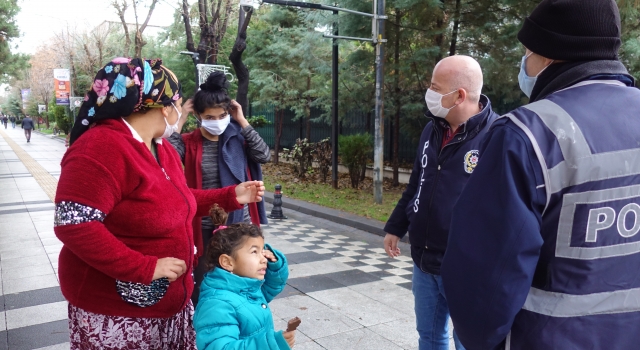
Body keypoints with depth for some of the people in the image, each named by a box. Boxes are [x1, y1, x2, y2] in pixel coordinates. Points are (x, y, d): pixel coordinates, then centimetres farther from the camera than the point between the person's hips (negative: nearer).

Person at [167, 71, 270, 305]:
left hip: (239, 223, 1)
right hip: (203, 227, -1)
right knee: (203, 283, 9)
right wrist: (179, 122, -14)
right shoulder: (188, 142, -2)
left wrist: (242, 122, -10)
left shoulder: (237, 138, 2)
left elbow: (264, 155, -13)